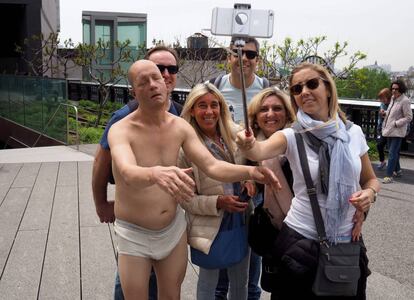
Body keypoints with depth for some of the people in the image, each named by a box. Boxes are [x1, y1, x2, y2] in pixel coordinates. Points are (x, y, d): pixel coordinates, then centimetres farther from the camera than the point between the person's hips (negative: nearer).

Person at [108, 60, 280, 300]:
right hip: (135, 234, -4)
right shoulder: (121, 130, -21)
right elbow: (129, 174, -40)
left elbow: (212, 166, -10)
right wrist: (156, 173, -63)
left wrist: (250, 171, -28)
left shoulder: (180, 127, -6)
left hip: (174, 227, 4)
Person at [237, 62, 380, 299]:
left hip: (348, 239, 3)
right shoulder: (292, 136, -10)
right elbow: (260, 151, -32)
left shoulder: (353, 132, -1)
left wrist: (369, 193, -11)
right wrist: (247, 145, -54)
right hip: (301, 238, -3)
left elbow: (370, 179, 11)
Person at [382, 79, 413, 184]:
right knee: (393, 152, 19)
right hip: (389, 130, 9)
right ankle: (397, 170, 35)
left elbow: (409, 117, -15)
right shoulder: (393, 98, 9)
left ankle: (389, 176, -11)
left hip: (397, 131, -9)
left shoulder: (405, 101, -15)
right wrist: (385, 113, 8)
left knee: (392, 153, -11)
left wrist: (396, 123, -19)